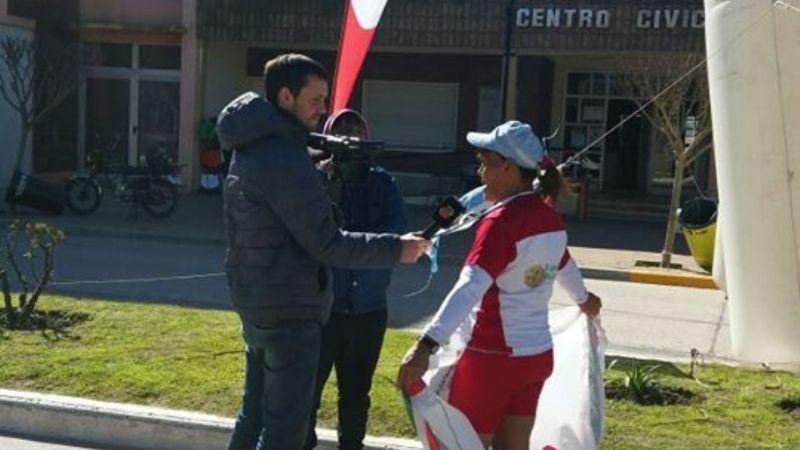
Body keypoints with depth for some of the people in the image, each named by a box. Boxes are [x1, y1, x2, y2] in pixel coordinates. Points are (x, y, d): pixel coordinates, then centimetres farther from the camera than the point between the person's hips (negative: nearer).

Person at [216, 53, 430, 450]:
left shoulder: (250, 149, 10)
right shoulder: (283, 158, -22)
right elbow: (327, 244, -22)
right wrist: (396, 249, -17)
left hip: (255, 302, 10)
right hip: (289, 312, -10)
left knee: (255, 414, 20)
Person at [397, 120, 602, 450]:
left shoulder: (501, 221, -18)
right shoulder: (550, 217, 6)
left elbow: (470, 288, -31)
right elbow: (564, 265, 27)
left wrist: (426, 345, -39)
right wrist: (583, 299, 48)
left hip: (493, 357, -7)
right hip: (536, 354, 8)